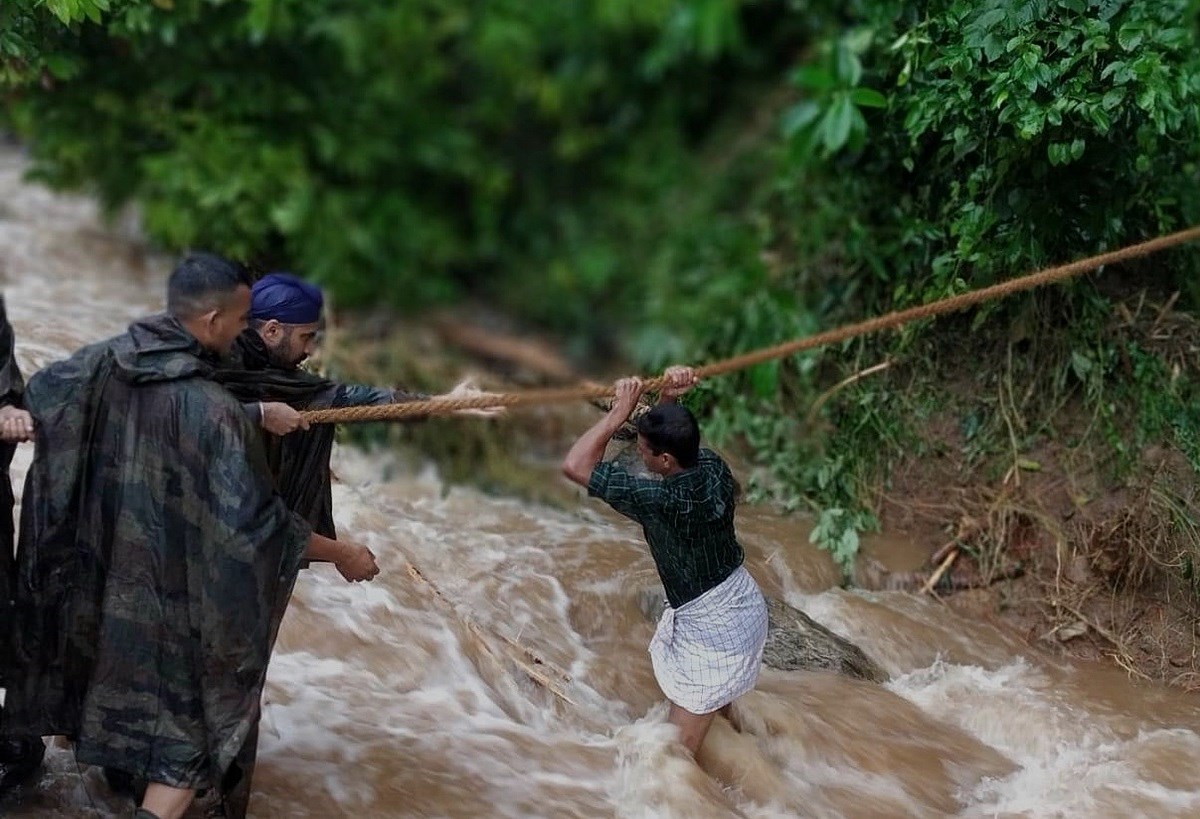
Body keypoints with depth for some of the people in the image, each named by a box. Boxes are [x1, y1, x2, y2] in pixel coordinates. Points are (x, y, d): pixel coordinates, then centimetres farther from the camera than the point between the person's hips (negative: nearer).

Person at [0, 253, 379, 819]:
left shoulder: (106, 361, -10)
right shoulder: (211, 410, -29)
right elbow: (255, 519, -26)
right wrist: (341, 554, -14)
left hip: (97, 578, 7)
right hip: (173, 597, -7)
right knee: (193, 731, 7)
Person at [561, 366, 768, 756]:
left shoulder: (661, 501, -32)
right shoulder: (713, 467, -11)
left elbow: (575, 465, -29)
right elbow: (672, 437, 10)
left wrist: (619, 412, -23)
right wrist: (668, 398, -11)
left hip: (711, 631, -9)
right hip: (746, 604, 9)